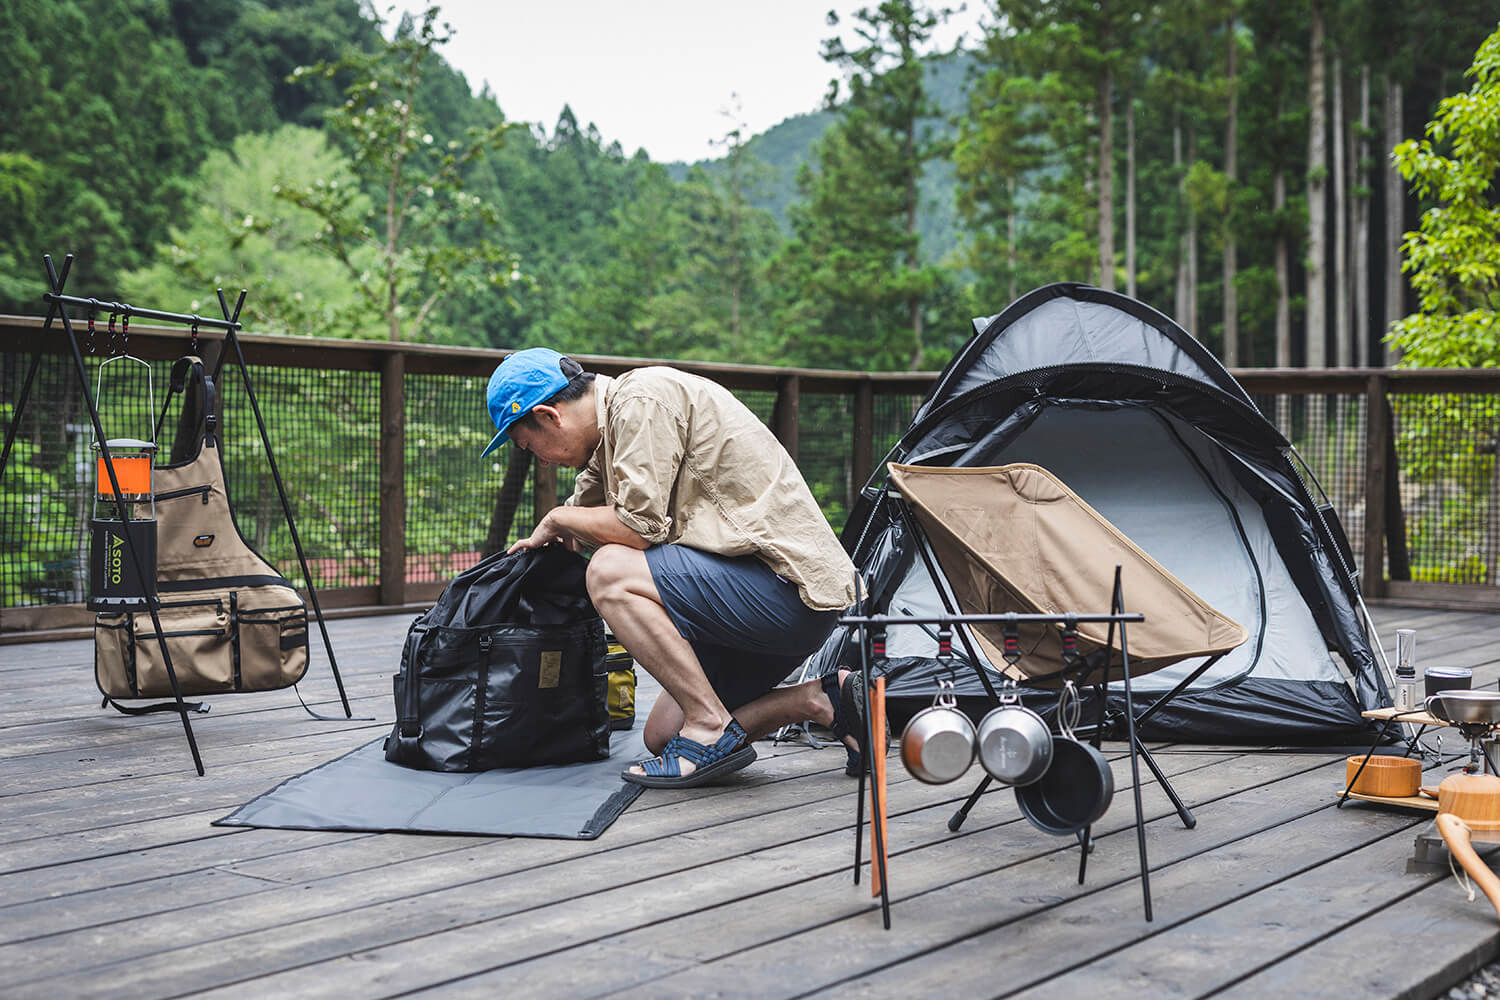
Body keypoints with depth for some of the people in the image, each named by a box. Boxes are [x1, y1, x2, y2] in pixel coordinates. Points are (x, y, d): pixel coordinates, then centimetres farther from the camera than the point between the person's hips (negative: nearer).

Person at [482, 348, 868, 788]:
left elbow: (640, 526, -19)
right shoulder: (610, 433, 17)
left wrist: (558, 520, -2)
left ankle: (711, 728, -16)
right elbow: (580, 524, 34)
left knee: (610, 572, -20)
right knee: (662, 735, 10)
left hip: (790, 584, -10)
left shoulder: (643, 399, -13)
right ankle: (820, 700, 10)